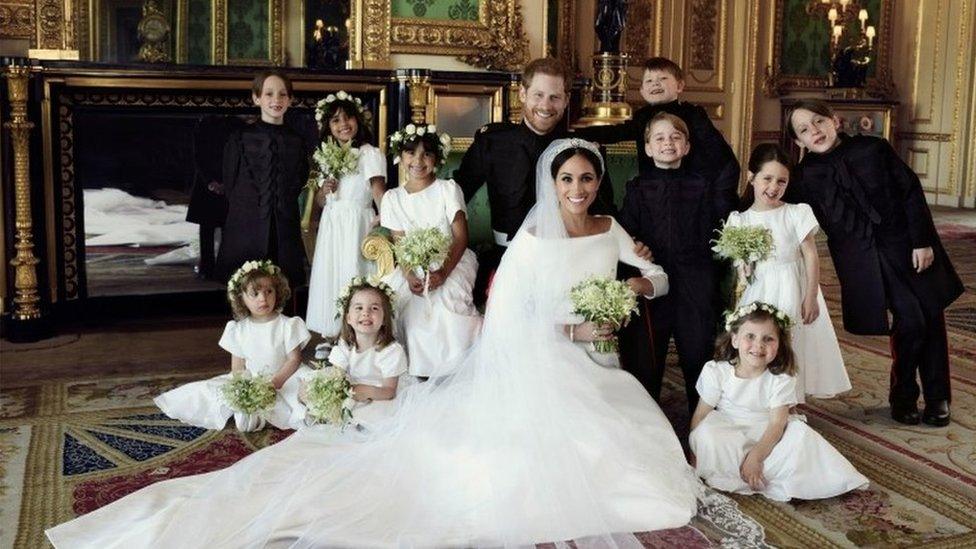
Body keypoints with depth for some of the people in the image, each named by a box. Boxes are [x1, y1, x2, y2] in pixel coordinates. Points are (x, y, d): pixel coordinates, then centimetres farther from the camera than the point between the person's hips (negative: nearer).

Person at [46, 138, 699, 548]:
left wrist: (637, 284, -6)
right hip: (537, 371, -7)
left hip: (594, 371, 7)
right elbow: (509, 319, -16)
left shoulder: (611, 230, 8)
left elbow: (659, 278, 15)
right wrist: (570, 331, -17)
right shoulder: (532, 240, -14)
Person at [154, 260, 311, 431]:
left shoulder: (287, 325, -5)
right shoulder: (239, 329, 3)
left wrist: (276, 382, -23)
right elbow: (237, 366, 3)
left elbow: (294, 359, -8)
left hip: (283, 380, -3)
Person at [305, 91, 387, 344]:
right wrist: (323, 191, -5)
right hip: (330, 227, 6)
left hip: (357, 225, -6)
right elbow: (319, 202, 18)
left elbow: (379, 192, -18)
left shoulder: (371, 154, -5)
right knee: (329, 277, 8)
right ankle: (331, 338, 17)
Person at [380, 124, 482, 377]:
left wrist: (443, 272, -23)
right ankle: (419, 364, -5)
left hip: (452, 262, -3)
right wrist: (409, 275, -18)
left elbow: (461, 237, -9)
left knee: (446, 296, -32)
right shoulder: (392, 198, 6)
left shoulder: (448, 189, -3)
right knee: (391, 296, -23)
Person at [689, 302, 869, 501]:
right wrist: (694, 452, -14)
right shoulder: (715, 371, -13)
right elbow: (701, 415, -8)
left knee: (799, 433, -23)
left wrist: (755, 456, -30)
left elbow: (777, 423, -19)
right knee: (707, 436, -32)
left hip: (766, 437, 2)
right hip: (727, 432, -1)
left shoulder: (781, 379, -13)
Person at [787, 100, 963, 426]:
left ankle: (937, 398, 21)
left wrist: (922, 240, -5)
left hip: (907, 245, 2)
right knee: (910, 320, -11)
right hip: (866, 260, -1)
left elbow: (911, 191, -1)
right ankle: (904, 398, 11)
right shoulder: (807, 176, -3)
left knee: (931, 315, 3)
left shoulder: (874, 149, -3)